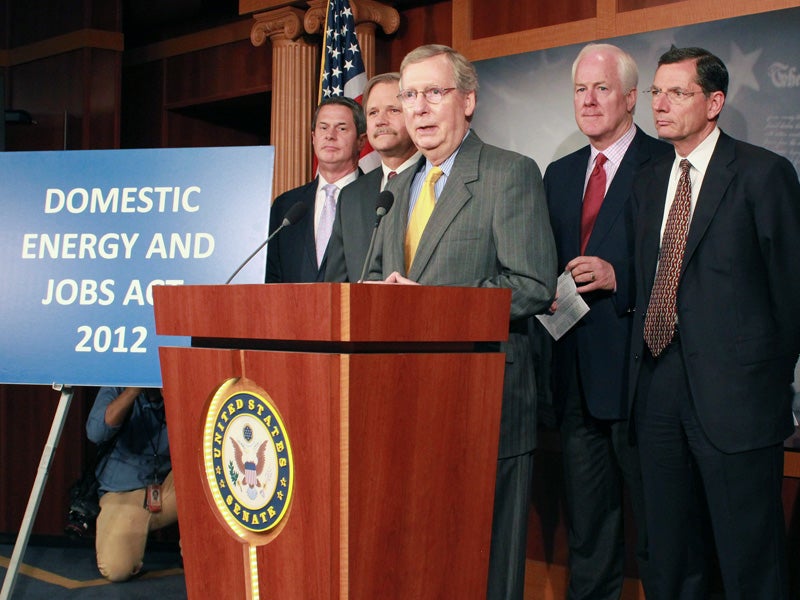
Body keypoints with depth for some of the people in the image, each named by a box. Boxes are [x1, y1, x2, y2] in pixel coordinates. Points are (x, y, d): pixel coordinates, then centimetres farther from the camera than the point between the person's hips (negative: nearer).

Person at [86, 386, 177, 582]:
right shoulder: (116, 389, -6)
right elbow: (96, 432, -23)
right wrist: (136, 389, -26)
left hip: (170, 489, 2)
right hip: (123, 493, -2)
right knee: (115, 570, -23)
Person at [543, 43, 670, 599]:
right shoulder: (559, 175, 17)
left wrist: (618, 278, -20)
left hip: (637, 372, -6)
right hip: (577, 375, 7)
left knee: (658, 527, 2)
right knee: (588, 531, 16)